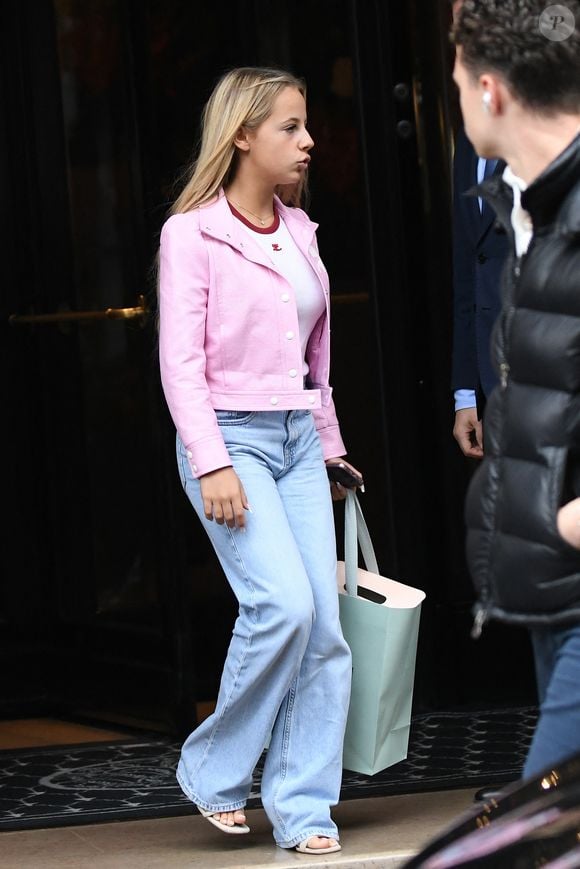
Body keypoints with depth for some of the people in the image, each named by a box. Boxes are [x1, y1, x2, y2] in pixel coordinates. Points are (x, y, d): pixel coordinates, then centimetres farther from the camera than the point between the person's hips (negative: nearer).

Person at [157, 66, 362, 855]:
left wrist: (329, 443, 19)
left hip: (297, 439, 7)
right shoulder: (191, 234, -7)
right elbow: (181, 362, -11)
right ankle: (214, 772, 0)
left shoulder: (298, 230, 12)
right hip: (230, 436, -7)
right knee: (283, 602, -20)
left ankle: (303, 810, 6)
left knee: (324, 621, -2)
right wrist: (213, 464, -18)